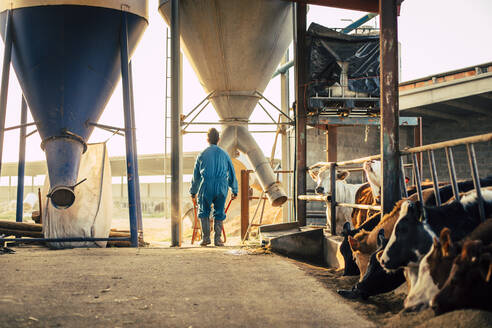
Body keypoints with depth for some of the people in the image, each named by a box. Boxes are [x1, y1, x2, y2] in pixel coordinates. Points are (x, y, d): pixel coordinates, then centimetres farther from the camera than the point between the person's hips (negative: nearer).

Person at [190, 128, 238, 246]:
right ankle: (217, 239, 5)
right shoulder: (224, 154, 10)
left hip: (206, 187, -1)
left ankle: (206, 238, 4)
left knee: (204, 213, 13)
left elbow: (196, 175, 13)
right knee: (219, 214, 10)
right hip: (221, 188, 1)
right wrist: (234, 191, 22)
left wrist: (193, 191, 24)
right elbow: (232, 174, 14)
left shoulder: (202, 155, 7)